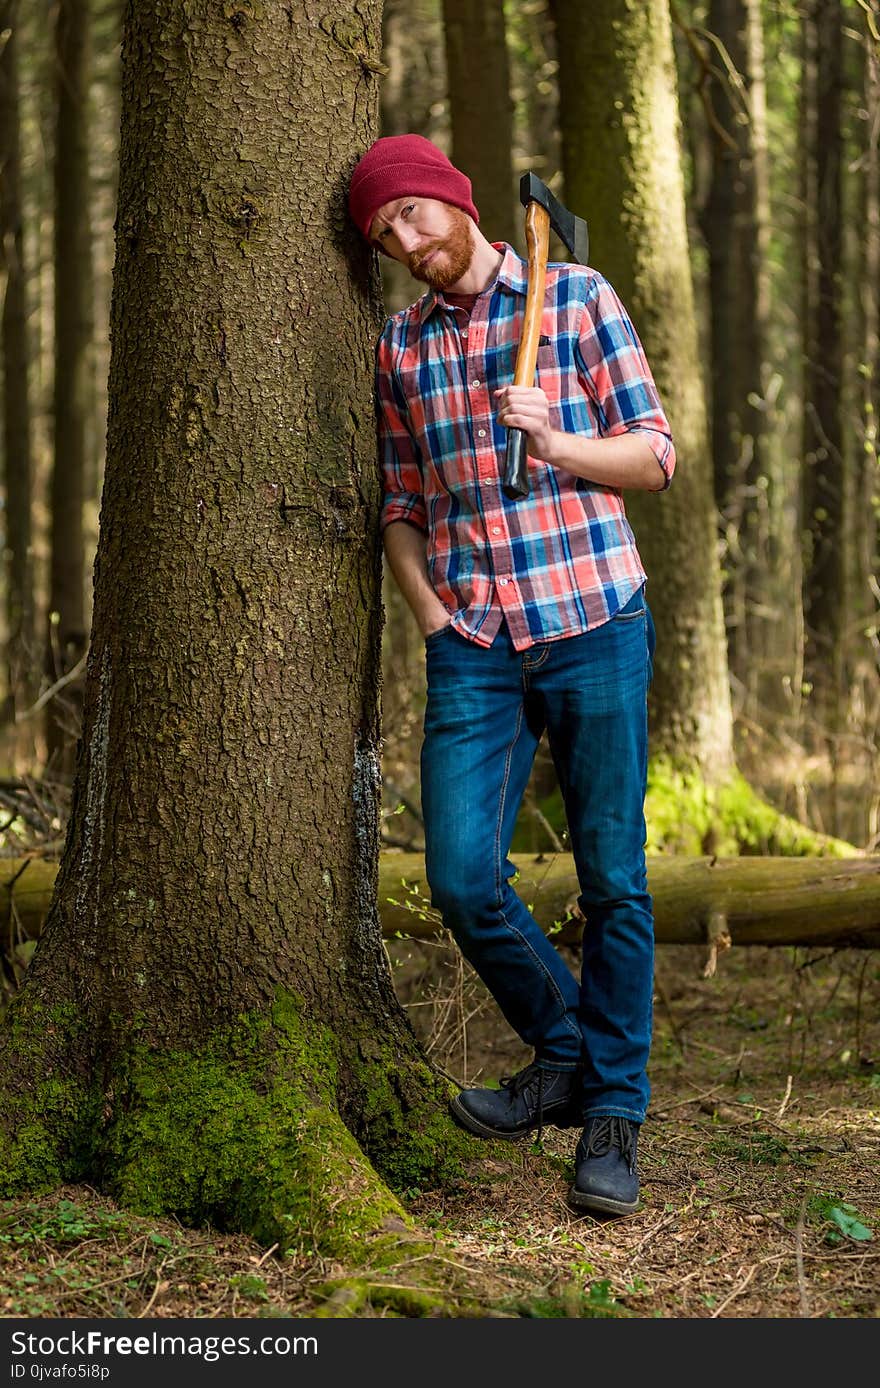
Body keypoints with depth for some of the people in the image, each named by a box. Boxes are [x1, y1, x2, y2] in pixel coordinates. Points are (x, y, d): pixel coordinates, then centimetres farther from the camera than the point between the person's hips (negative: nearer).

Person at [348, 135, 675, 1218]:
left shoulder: (580, 299, 3)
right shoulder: (401, 345, 13)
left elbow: (654, 456, 3)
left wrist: (553, 441, -14)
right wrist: (425, 605, 3)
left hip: (594, 625, -3)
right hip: (471, 643, 3)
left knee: (612, 878, 1)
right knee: (463, 875, -6)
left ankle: (614, 1114, 13)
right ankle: (563, 1056, 19)